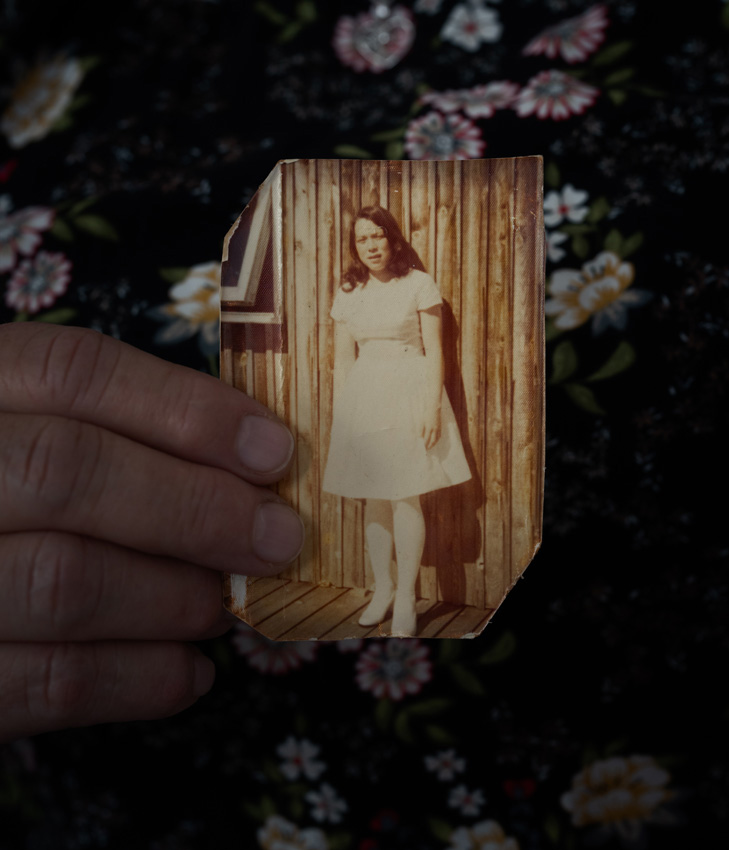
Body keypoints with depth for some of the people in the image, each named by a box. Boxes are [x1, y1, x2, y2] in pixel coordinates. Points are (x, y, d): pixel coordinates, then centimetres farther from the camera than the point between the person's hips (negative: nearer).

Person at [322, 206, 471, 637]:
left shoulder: (419, 284, -1)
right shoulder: (347, 293, 10)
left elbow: (434, 350, -5)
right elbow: (343, 359, 12)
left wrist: (432, 404, -14)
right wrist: (339, 414, 8)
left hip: (409, 393, -4)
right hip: (363, 395, 4)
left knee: (406, 497, -4)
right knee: (374, 496, 8)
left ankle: (406, 597, 8)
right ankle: (382, 588, 23)